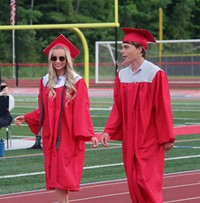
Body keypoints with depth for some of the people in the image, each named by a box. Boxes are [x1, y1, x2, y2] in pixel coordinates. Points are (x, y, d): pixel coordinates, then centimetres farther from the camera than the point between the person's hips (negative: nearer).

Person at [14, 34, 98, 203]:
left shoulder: (77, 82, -4)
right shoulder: (46, 82, 9)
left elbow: (82, 111, -10)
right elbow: (42, 110, 13)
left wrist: (89, 134, -20)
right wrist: (26, 118, -1)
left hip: (69, 137, -4)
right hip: (51, 137, 4)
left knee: (64, 178, -6)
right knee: (57, 178, 3)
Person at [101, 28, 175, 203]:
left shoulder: (155, 74, -12)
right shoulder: (122, 75, 6)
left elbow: (163, 108, -11)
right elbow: (118, 108, 7)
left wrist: (166, 138, -11)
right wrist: (108, 131, -4)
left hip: (149, 139, -6)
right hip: (129, 139, 6)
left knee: (145, 181, -8)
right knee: (134, 182, 8)